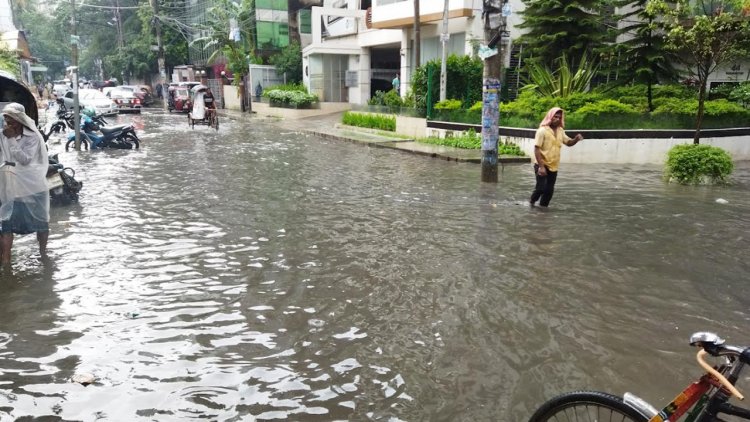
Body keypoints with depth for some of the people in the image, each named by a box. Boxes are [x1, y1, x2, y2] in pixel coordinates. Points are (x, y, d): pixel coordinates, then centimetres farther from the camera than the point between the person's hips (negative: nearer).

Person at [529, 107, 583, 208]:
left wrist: (576, 139, -10)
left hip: (553, 166, 6)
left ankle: (543, 207, 21)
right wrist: (541, 166, -22)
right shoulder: (542, 130, -14)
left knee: (549, 190, 7)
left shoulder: (560, 131, 6)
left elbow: (569, 142, 15)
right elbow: (536, 149, -17)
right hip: (541, 165, -6)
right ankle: (532, 201, 16)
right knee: (541, 187, -10)